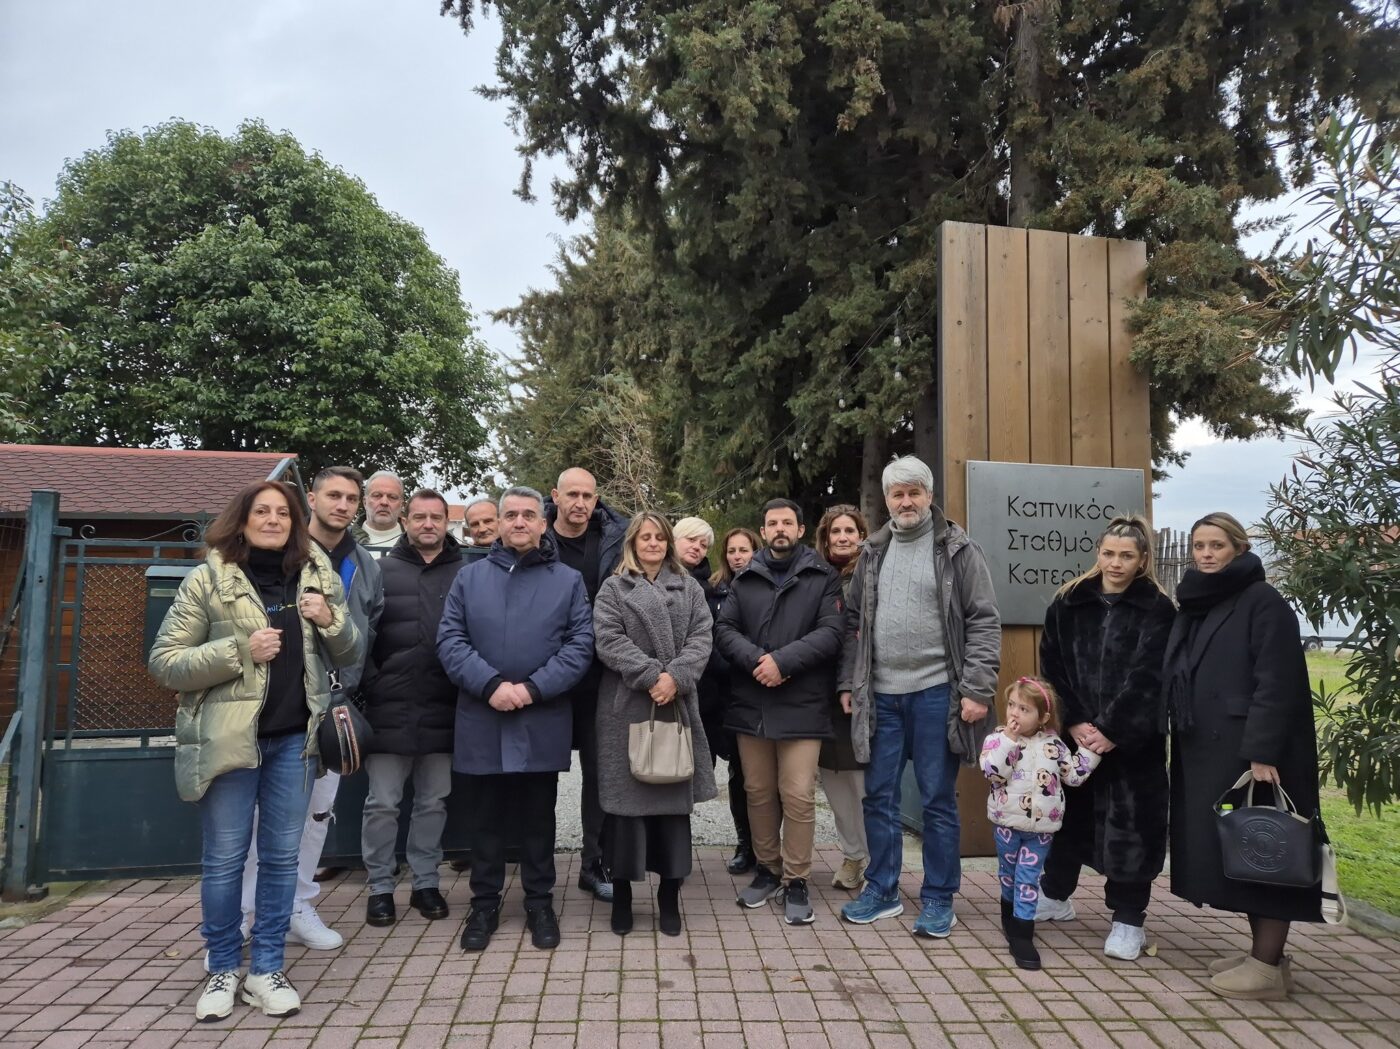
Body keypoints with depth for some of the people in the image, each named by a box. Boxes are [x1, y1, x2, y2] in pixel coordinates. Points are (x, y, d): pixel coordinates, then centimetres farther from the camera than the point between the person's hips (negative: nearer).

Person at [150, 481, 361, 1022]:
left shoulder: (318, 577, 6)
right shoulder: (208, 579, -3)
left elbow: (351, 654, 10)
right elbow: (164, 662, -6)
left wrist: (332, 620, -11)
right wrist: (240, 650, -19)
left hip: (294, 737, 3)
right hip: (228, 735, -2)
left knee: (282, 856, 9)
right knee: (223, 859, 6)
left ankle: (267, 970, 23)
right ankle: (222, 970, 24)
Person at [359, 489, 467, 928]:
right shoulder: (381, 571, 2)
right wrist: (371, 685, -7)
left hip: (443, 710, 1)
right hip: (389, 709, -1)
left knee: (433, 801, 12)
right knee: (382, 803, 6)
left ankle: (425, 883, 26)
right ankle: (380, 887, 21)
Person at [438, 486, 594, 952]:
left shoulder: (568, 581, 4)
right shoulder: (470, 577, 6)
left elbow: (580, 645, -4)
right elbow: (450, 640, -1)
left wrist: (533, 688, -15)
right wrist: (491, 685, -16)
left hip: (543, 724, -1)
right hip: (481, 722, 1)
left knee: (538, 819, 12)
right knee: (486, 819, 12)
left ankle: (539, 902, 26)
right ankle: (484, 903, 27)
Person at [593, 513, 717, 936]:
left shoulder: (689, 588, 14)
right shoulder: (613, 588, 6)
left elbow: (701, 637, 3)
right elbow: (609, 639, -7)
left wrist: (675, 676, -13)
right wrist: (651, 675, -16)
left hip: (678, 706, 2)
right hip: (626, 706, -2)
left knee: (675, 797, 4)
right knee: (626, 796, 1)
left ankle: (669, 897, 16)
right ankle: (622, 894, 15)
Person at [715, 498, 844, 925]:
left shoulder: (823, 578, 3)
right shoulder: (744, 579, 12)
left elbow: (831, 633, -8)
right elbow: (724, 628, 3)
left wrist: (782, 660, -17)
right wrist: (756, 660, -15)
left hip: (801, 705, -3)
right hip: (750, 704, 3)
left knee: (798, 796, -3)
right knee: (758, 791, 12)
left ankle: (796, 881, 12)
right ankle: (768, 869, 29)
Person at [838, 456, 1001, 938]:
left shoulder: (958, 549, -3)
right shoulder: (873, 552, 11)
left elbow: (984, 622, -6)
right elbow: (854, 622, 14)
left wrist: (977, 689, -13)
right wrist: (848, 682, 8)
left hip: (936, 692, -4)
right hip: (881, 694, 4)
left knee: (938, 800, 5)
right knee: (879, 796, 11)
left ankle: (938, 899, 19)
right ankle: (881, 890, 26)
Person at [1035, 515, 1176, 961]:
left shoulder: (1158, 610, -3)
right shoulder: (1068, 604, 4)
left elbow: (1148, 679, -10)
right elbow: (1052, 669, 1)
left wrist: (1113, 731, -16)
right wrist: (1073, 722, -10)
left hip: (1132, 741, -3)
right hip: (1074, 733, 3)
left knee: (1130, 823, 1)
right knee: (1067, 814, 14)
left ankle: (1128, 920, 15)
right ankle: (1055, 895, 33)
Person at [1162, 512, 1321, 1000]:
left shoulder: (1264, 602, -9)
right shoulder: (1193, 606, 14)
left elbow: (1277, 683, -16)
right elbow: (1177, 679, 16)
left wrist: (1262, 752, -22)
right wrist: (1180, 737, 11)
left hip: (1251, 751, -8)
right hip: (1204, 750, 8)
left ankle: (1268, 967, 6)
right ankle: (1262, 952, 22)